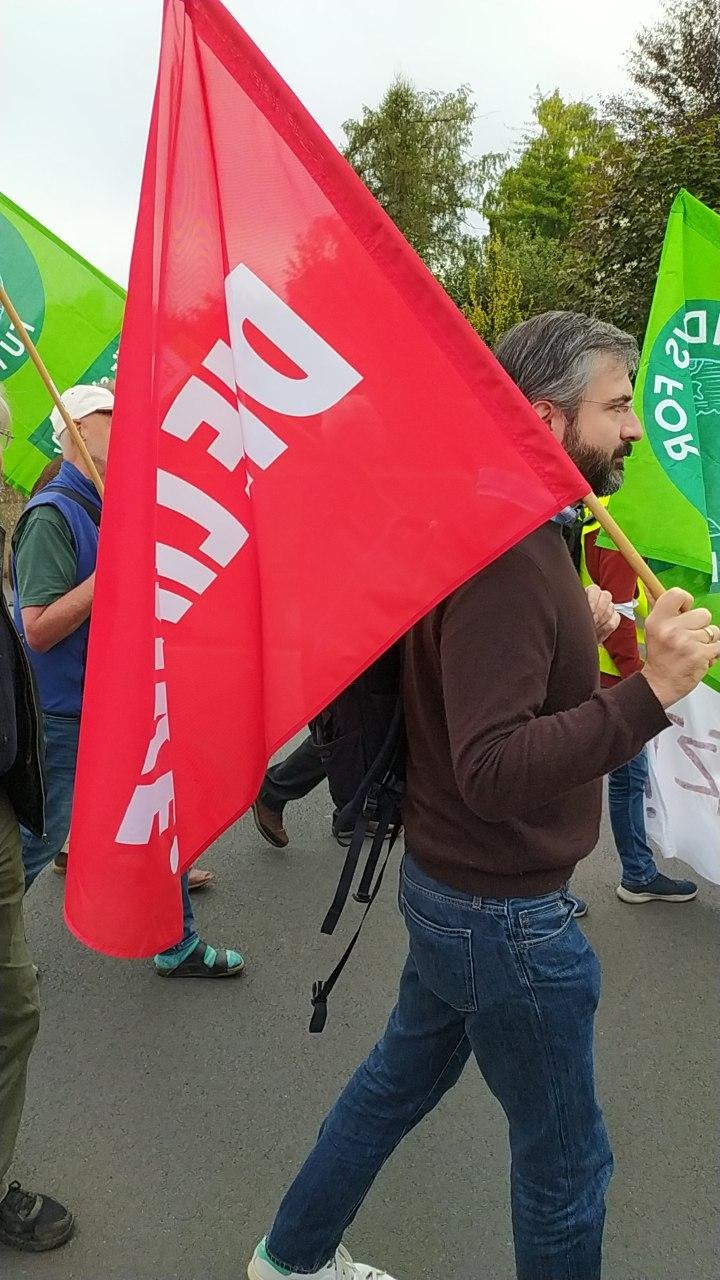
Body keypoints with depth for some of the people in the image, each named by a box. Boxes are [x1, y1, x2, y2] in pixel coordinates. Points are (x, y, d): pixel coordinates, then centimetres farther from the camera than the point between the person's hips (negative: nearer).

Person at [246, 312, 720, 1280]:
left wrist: (578, 622, 6)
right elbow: (493, 772, -32)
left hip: (457, 887, 10)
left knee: (401, 1076, 27)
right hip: (505, 915, -10)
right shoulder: (505, 556, -26)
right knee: (566, 1162, 13)